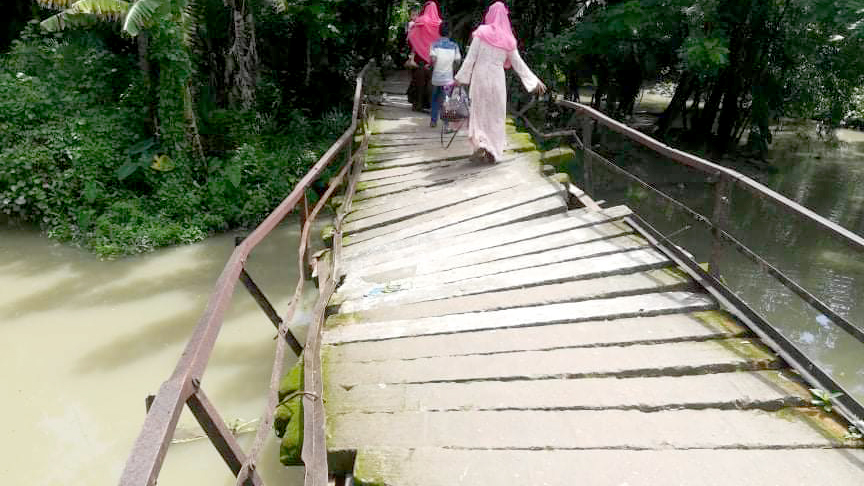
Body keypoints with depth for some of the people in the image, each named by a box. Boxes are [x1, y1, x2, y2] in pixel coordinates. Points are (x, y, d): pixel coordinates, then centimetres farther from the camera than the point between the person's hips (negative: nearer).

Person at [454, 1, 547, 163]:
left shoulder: (481, 33, -3)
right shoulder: (508, 39, 4)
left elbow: (470, 57, -5)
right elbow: (518, 63, 7)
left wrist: (461, 77, 2)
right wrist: (535, 81, 15)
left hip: (480, 77, -2)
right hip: (497, 79, 2)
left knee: (479, 113, 8)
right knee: (496, 115, 11)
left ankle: (480, 142, -14)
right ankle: (494, 152, 12)